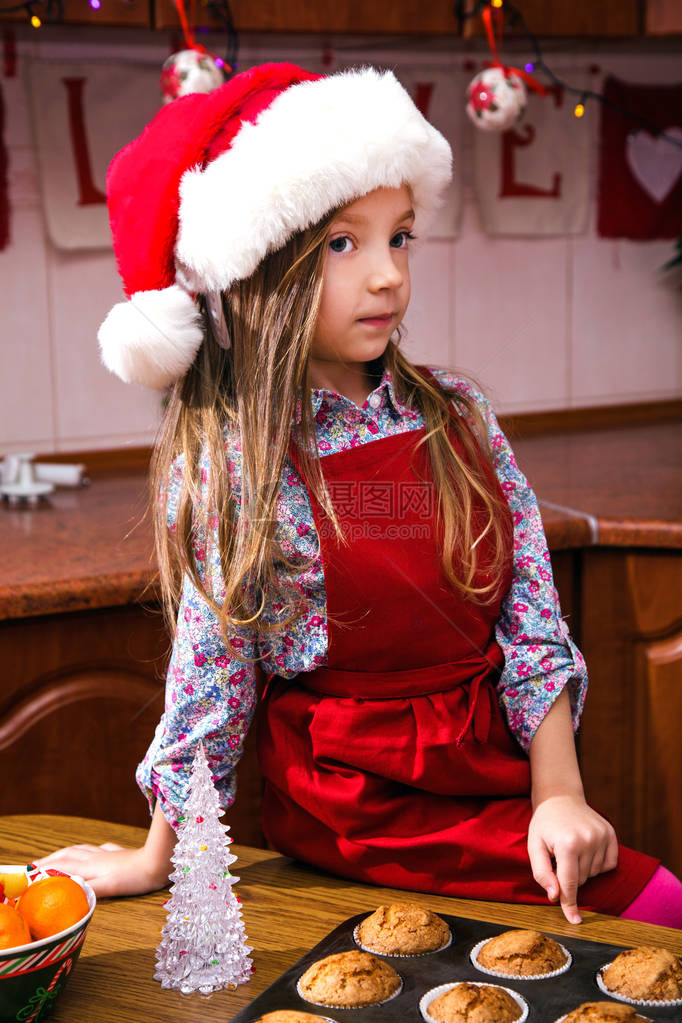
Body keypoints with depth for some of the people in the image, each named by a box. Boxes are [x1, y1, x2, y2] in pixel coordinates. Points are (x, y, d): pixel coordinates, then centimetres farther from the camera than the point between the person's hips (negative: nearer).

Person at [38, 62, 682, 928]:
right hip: (359, 802, -5)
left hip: (496, 762, 5)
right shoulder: (226, 464, -13)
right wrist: (161, 859, 3)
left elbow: (532, 625, -1)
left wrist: (558, 794, -10)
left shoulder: (455, 415, -1)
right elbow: (210, 676, -5)